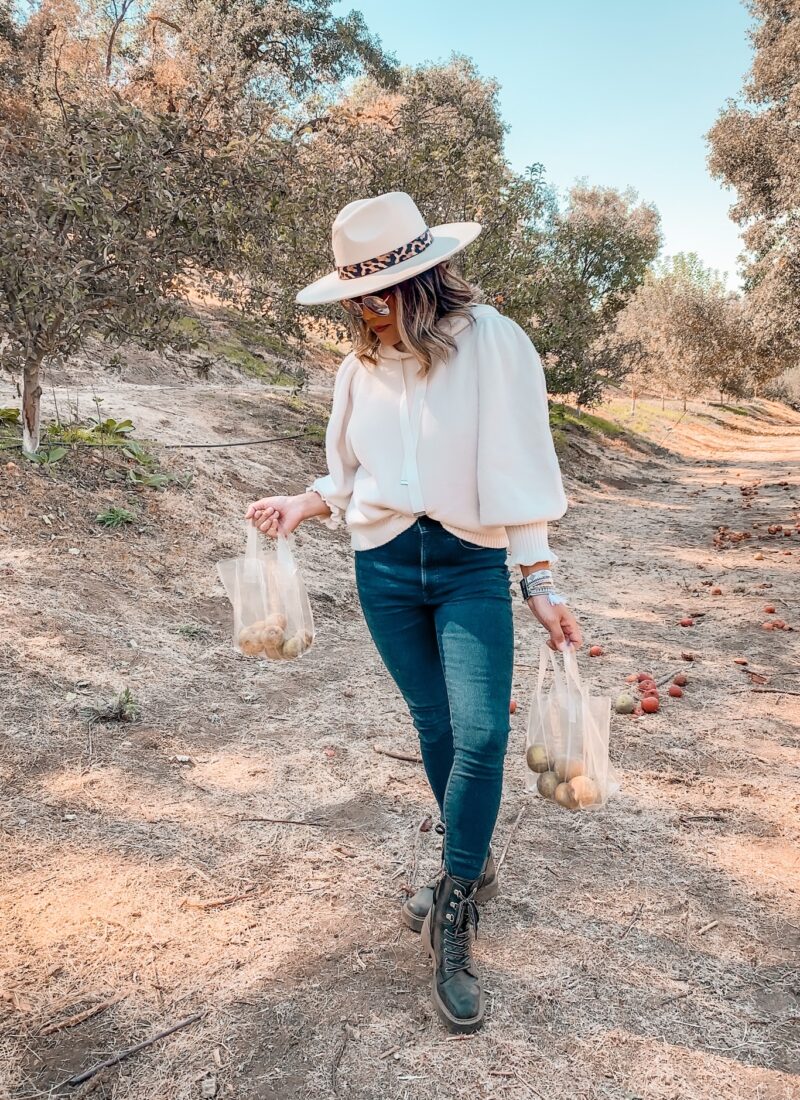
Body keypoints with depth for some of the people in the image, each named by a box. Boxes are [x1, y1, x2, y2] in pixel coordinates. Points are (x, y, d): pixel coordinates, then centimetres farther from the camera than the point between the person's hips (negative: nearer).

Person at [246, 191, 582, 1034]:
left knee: (480, 732, -13)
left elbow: (518, 469, -10)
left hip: (472, 563, -4)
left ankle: (452, 919, 7)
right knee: (435, 727, 12)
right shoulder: (362, 363, 4)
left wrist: (540, 585, -11)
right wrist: (299, 506, -2)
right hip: (385, 566, 4)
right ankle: (472, 868, 35)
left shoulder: (489, 341, -10)